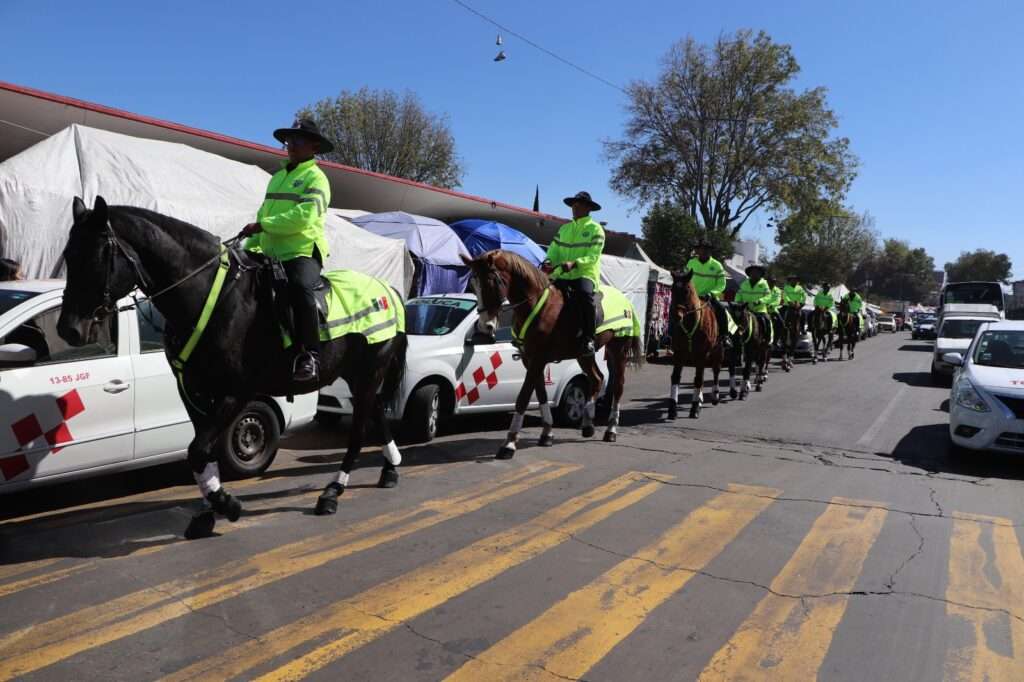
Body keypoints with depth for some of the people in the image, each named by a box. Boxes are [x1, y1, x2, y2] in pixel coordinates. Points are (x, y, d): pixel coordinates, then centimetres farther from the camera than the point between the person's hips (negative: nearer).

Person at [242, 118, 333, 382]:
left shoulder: (316, 178, 1)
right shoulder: (277, 177, 24)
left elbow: (304, 216, -16)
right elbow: (263, 215, 26)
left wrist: (262, 225, -17)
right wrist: (250, 247, 13)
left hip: (304, 252, -9)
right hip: (271, 256, 9)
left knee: (299, 287, -36)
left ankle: (309, 356, -35)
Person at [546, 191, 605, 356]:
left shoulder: (595, 229, 4)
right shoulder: (564, 228, 20)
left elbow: (593, 256, -8)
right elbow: (554, 250, 13)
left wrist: (574, 263, -25)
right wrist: (548, 262, -11)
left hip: (586, 275, -5)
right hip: (562, 276, 5)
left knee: (584, 294, -36)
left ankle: (588, 338, -29)